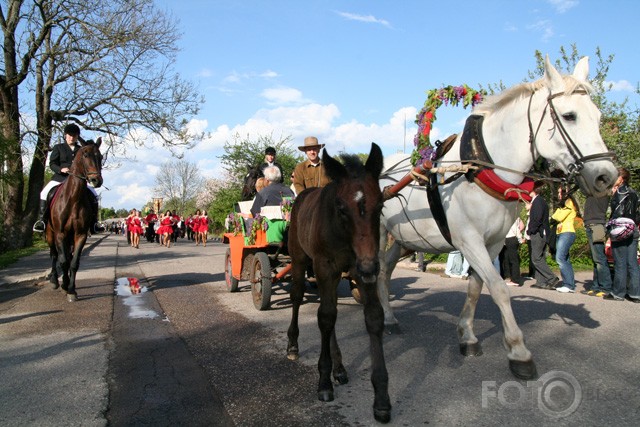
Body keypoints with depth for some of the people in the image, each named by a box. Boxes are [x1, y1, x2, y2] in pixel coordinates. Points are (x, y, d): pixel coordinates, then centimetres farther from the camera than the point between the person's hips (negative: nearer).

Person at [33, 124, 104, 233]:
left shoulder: (81, 150, 15)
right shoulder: (58, 147, 10)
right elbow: (52, 164, 3)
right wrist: (61, 169, -17)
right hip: (60, 177, -1)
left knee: (93, 193, -15)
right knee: (45, 192, -24)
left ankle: (94, 222, -9)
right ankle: (42, 220, -14)